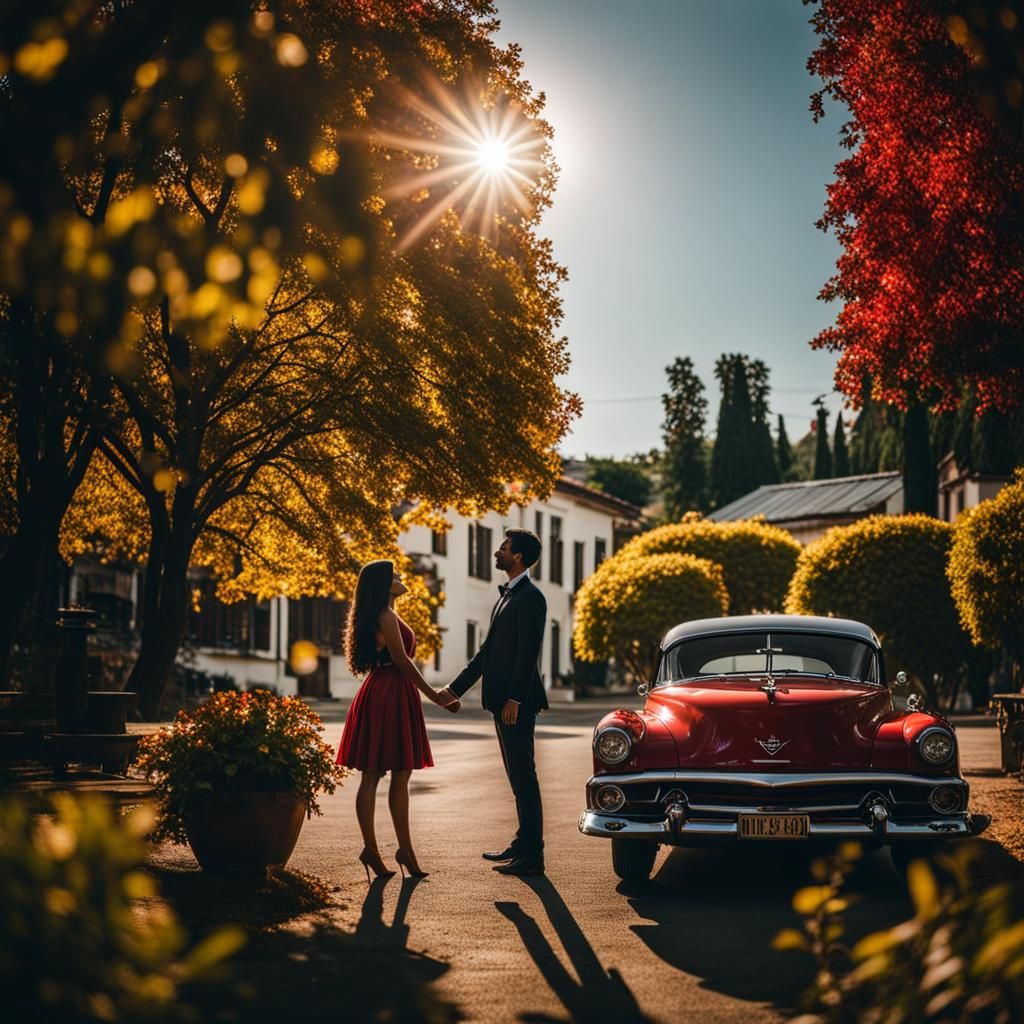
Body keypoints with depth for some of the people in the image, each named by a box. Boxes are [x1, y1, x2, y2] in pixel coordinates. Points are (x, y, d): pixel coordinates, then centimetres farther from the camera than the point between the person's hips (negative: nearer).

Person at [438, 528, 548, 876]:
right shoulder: (507, 596, 19)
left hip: (517, 702, -10)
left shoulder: (530, 597, -11)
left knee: (523, 776, -8)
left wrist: (514, 699, -24)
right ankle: (524, 844, 23)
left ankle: (532, 857, -5)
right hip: (502, 702, 10)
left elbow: (528, 652, -19)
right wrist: (455, 688, 20)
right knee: (518, 777, 15)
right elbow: (488, 650, 22)